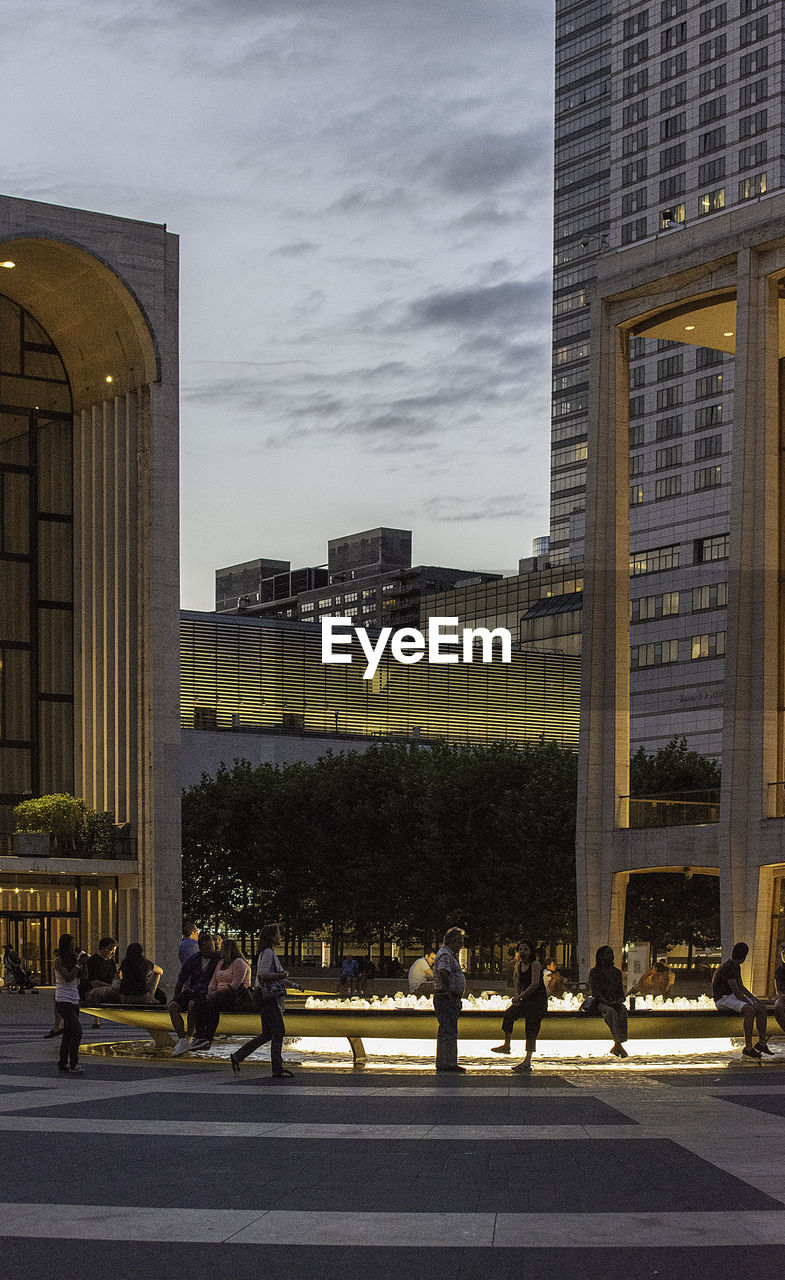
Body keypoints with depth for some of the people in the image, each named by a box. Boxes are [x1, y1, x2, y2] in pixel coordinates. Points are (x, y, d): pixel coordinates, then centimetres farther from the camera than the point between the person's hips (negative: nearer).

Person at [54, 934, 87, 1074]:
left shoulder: (72, 959, 9)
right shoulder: (59, 960, -11)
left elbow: (82, 976, 9)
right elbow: (68, 978, -20)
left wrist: (84, 963, -6)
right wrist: (79, 963, -19)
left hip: (73, 1001, 8)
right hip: (63, 1001, -8)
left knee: (68, 1033, 11)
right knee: (77, 1031, -16)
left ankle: (62, 1063, 18)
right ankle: (73, 1065, -15)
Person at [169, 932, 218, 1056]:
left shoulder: (219, 959, -6)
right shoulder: (193, 959, 5)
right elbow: (180, 980, 14)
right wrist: (175, 998, 14)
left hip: (206, 993, -5)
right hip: (191, 990, 5)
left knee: (192, 1004, -35)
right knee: (173, 1006, -20)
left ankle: (189, 1036, -25)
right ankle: (182, 1040, -27)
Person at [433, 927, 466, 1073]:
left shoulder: (451, 954, 20)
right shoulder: (445, 955, -15)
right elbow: (443, 973, -33)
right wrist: (449, 993, -29)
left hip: (451, 1000, 11)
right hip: (446, 999, -11)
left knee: (446, 1032, 14)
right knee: (449, 1032, -12)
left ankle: (442, 1063, 19)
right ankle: (448, 1063, -13)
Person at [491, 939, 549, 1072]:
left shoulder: (535, 964, -14)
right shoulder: (518, 965, 8)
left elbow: (535, 984, -22)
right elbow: (517, 985, 14)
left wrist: (520, 996, -24)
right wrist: (517, 997, -3)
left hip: (538, 1000, -7)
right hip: (525, 1000, 7)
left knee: (531, 1031, -7)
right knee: (509, 1014, -12)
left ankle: (527, 1061, -5)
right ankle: (506, 1045, -4)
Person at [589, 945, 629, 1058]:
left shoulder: (617, 972, 18)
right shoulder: (595, 972, 3)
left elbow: (621, 992, 16)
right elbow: (596, 993, -5)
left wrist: (619, 1001, -7)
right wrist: (608, 1003, -19)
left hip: (616, 1002, 3)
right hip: (601, 1003, -3)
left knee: (623, 1010, -32)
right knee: (611, 1011, -37)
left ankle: (616, 1046, -36)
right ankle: (618, 1044, -45)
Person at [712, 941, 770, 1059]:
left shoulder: (736, 967, 12)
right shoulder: (727, 968, -21)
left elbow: (741, 987, 18)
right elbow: (736, 991, -24)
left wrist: (752, 997, 1)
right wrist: (750, 1003, -21)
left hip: (733, 998, 10)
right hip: (723, 1000, -10)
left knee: (762, 1008, -5)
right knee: (750, 1011, -32)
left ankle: (762, 1043, -5)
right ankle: (748, 1047, -32)